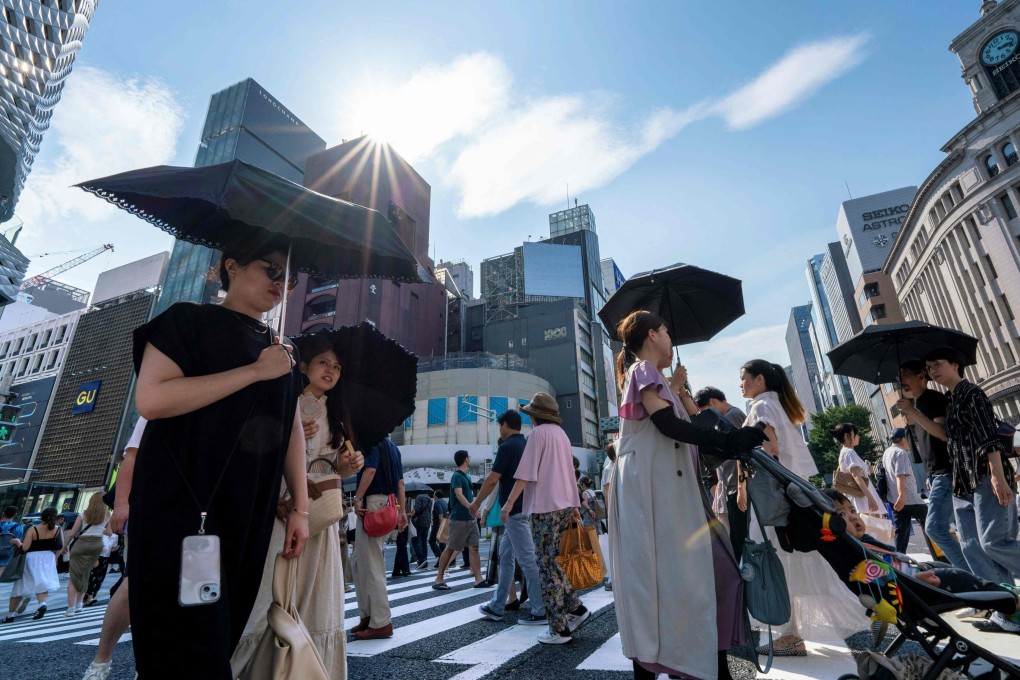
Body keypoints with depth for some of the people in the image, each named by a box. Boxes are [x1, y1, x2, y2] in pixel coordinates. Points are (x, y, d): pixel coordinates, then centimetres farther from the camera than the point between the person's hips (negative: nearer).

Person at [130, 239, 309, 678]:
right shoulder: (188, 321, -2)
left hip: (250, 515, 6)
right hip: (181, 507, -5)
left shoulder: (281, 350, 14)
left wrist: (300, 507, 5)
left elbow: (292, 429, 11)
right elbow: (150, 399, -17)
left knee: (224, 638, 13)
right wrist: (255, 370, -17)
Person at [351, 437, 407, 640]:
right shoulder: (392, 447, 17)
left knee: (372, 565, -2)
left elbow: (370, 470, -22)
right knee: (358, 562, 18)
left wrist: (357, 498, -17)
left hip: (373, 503, -9)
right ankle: (367, 614, 22)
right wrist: (402, 510, 17)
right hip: (388, 505, 9)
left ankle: (381, 623, 3)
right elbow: (400, 481, 16)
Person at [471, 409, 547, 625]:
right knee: (505, 555, 15)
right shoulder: (527, 445, 11)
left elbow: (493, 479, -15)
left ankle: (540, 611, 4)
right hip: (524, 507, 9)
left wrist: (476, 503, -2)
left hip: (515, 510, -9)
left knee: (527, 559, -3)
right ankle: (497, 606, 23)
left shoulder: (507, 446, -14)